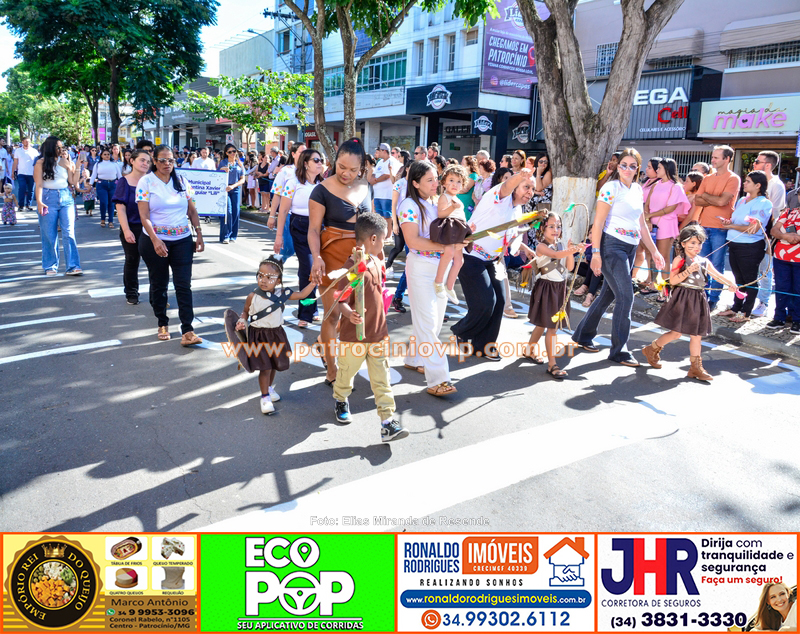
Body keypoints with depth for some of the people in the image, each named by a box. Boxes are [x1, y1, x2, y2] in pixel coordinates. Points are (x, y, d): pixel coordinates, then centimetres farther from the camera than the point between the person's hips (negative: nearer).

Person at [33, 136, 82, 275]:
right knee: (49, 235, 3)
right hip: (48, 199, -2)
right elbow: (39, 184, -3)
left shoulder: (65, 162, 11)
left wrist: (75, 167, 1)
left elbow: (72, 181, 7)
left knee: (69, 233, -6)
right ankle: (50, 266, 13)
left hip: (66, 197, 2)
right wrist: (39, 202, -13)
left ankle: (73, 266, -7)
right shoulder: (41, 163, 3)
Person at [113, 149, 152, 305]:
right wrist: (126, 230, -14)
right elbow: (121, 208, -6)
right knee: (132, 261, 11)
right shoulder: (124, 182, -3)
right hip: (132, 228, -1)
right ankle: (131, 293, 26)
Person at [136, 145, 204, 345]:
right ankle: (162, 324, 27)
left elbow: (192, 210, 9)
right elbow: (144, 216, -10)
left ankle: (188, 331, -7)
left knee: (184, 285, -5)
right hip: (155, 240, -2)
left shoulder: (181, 181, 6)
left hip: (182, 240, 2)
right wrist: (155, 240, -22)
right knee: (159, 284, 10)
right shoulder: (146, 182, -4)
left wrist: (199, 235, 3)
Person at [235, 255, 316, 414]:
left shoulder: (282, 294, -8)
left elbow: (302, 294, 1)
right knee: (265, 368, -4)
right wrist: (242, 321, -15)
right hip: (259, 336, -3)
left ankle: (269, 388, 43)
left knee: (274, 365, 17)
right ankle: (265, 397, 11)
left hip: (276, 334, 4)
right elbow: (245, 312, 4)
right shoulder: (253, 297, -12)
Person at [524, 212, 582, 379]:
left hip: (560, 288, 7)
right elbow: (555, 255, -32)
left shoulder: (561, 246, 9)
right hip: (546, 288, -7)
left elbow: (570, 267, 4)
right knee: (544, 325, -3)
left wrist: (570, 250, -10)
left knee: (553, 325, 11)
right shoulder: (541, 246, -11)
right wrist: (572, 250, -47)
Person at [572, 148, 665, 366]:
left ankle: (583, 335, 27)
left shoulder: (638, 190, 13)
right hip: (612, 246, -8)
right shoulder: (611, 188, -9)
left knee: (608, 294, 13)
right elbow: (598, 223, -13)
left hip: (630, 248, 8)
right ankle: (618, 350, 0)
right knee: (626, 296, -10)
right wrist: (596, 253, -19)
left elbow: (641, 224, 18)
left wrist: (654, 251, 16)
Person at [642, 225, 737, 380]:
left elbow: (717, 275, 5)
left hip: (698, 300, 6)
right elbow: (672, 281, -15)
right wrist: (688, 271, -24)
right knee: (676, 333, -5)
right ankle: (652, 349, 17)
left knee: (697, 334, 8)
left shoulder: (704, 262, 11)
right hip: (682, 300, -6)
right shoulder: (679, 260, -6)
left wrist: (730, 284, -12)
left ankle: (696, 367, 14)